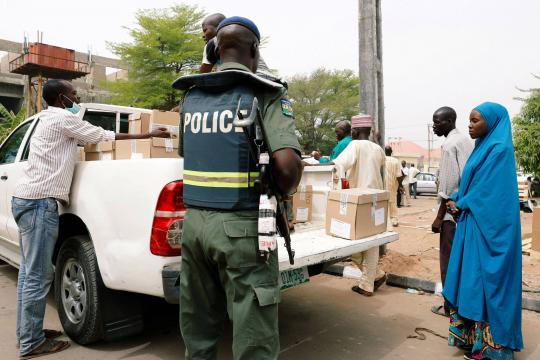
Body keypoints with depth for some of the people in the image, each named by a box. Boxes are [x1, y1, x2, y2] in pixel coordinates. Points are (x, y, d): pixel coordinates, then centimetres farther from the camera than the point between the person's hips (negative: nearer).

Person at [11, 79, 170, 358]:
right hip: (39, 202, -11)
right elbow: (105, 136, -5)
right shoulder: (63, 118, -7)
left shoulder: (50, 120, 23)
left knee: (29, 271, 14)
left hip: (26, 199, 11)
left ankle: (28, 332, 24)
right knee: (38, 275, -4)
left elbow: (91, 138, 23)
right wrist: (148, 135, 0)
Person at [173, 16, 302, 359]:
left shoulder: (191, 97, 12)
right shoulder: (266, 94, -7)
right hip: (241, 225, -6)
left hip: (194, 221, 6)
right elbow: (288, 165, -20)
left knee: (198, 331, 21)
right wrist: (282, 194, -1)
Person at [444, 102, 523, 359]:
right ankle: (474, 337, 22)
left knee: (486, 281, -2)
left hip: (487, 228, -9)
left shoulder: (499, 150, -13)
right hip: (475, 224, 9)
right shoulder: (483, 147, 15)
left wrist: (460, 205, -6)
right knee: (472, 281, 12)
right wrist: (458, 202, 2)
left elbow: (488, 190, -18)